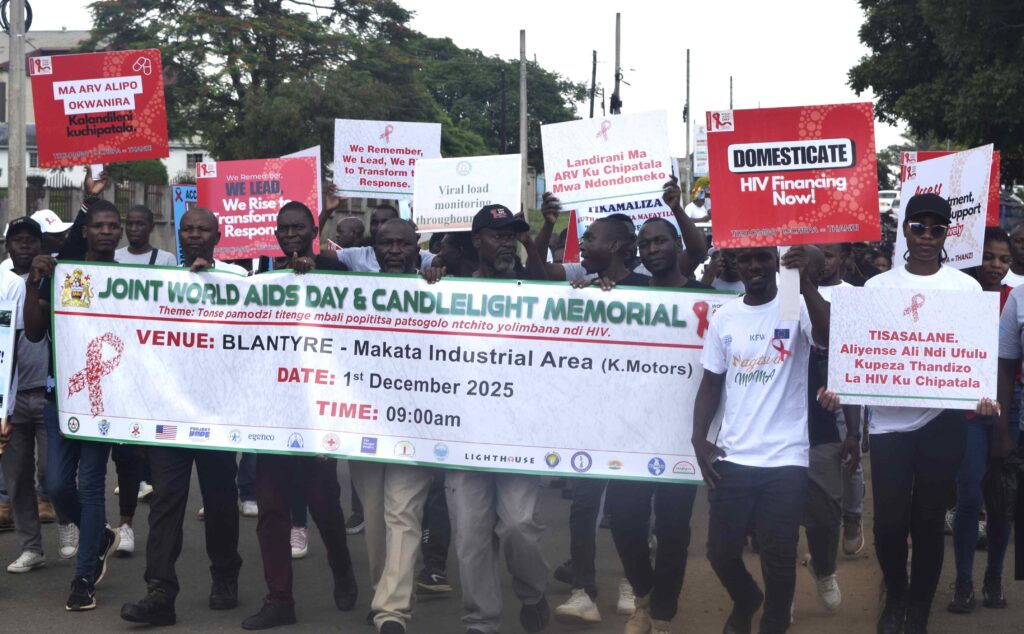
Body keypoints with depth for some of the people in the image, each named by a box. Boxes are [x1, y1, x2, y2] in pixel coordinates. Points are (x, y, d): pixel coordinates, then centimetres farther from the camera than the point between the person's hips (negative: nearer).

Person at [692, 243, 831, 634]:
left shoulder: (797, 307, -5)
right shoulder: (723, 317, 7)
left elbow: (829, 337, -26)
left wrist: (805, 281, -34)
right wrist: (699, 440, 3)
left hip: (785, 458, -4)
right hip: (731, 457, 4)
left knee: (779, 559, 2)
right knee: (721, 551, 12)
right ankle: (745, 602, 42)